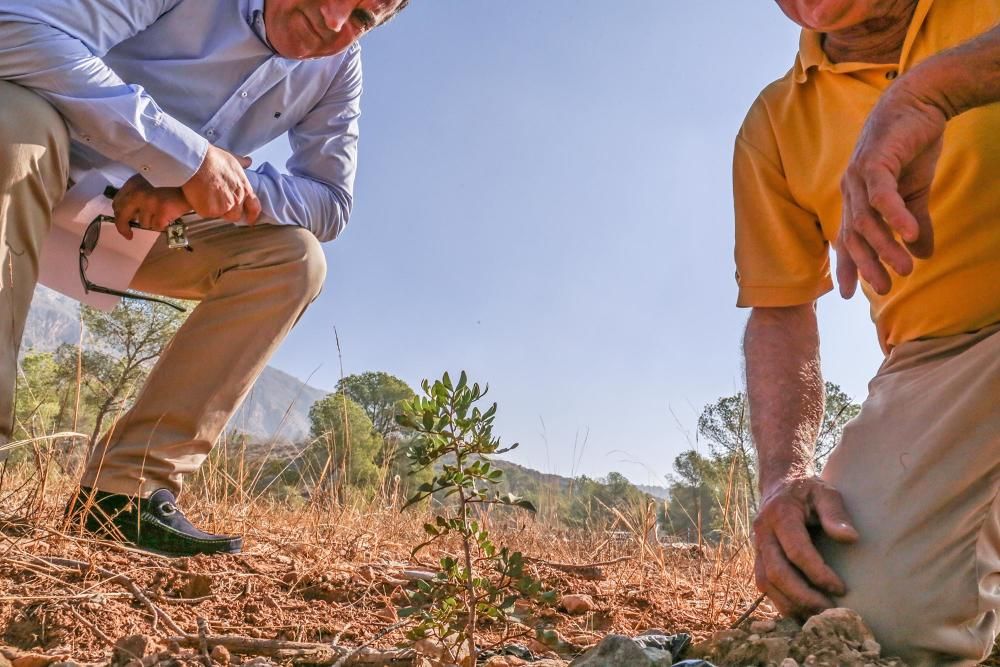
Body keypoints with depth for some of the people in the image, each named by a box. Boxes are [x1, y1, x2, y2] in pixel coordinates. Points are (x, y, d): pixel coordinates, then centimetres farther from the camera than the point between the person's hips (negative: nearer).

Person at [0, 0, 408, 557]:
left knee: (295, 260, -17)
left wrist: (197, 189, -26)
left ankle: (128, 485, -18)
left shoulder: (338, 66, -5)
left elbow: (332, 204, -8)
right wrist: (190, 156, -38)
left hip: (154, 221, 4)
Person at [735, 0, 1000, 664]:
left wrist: (928, 87, -34)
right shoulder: (774, 129, 4)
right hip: (938, 355, 3)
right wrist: (785, 473, -13)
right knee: (875, 600, -19)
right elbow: (779, 314, 1)